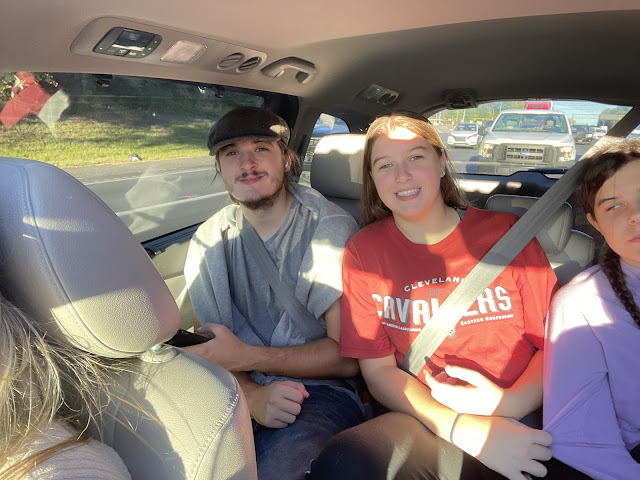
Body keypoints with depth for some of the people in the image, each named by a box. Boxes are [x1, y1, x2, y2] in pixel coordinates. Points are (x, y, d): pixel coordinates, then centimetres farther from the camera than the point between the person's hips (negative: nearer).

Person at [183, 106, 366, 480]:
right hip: (241, 392, 4)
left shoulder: (331, 228, -10)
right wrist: (253, 394, -19)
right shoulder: (210, 240, 4)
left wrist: (248, 356, -19)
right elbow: (211, 346, 2)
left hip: (321, 391, -3)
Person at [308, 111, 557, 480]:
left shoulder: (507, 233, 0)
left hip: (524, 423, 1)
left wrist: (510, 402, -17)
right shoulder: (363, 252, 0)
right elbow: (379, 370, -3)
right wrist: (461, 428, -19)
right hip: (426, 419, 0)